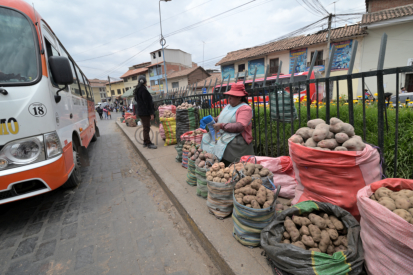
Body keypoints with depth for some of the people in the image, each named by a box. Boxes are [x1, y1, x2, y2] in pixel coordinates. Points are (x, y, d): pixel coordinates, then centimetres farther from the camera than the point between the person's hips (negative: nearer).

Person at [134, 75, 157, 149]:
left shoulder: (137, 90, 15)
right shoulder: (143, 90, -15)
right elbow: (147, 103, -19)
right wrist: (151, 113, -18)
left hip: (141, 112, 10)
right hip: (145, 112, -10)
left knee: (145, 128, 16)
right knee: (146, 128, -5)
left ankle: (145, 142, 24)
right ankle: (148, 143, 0)